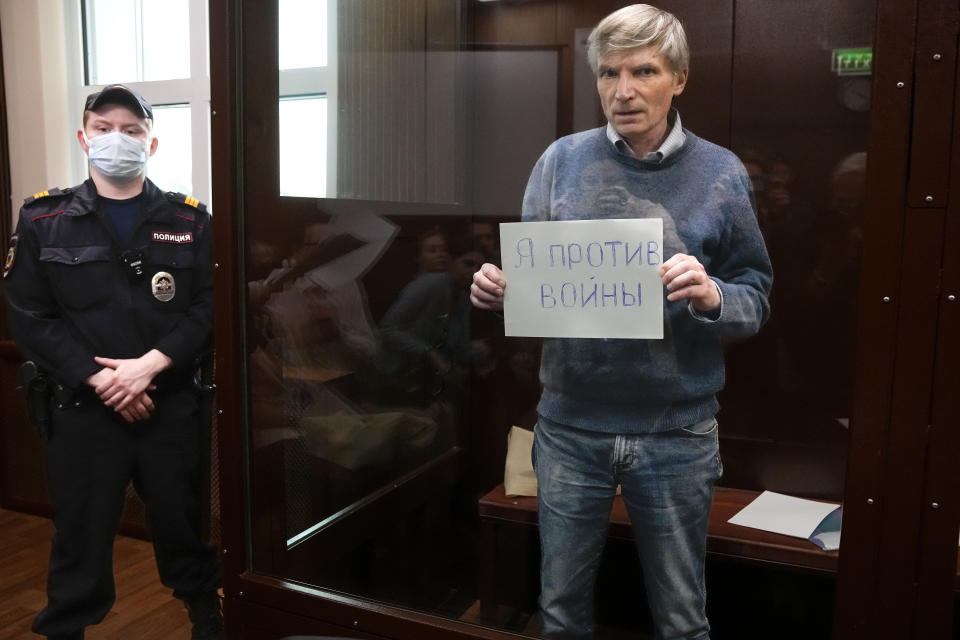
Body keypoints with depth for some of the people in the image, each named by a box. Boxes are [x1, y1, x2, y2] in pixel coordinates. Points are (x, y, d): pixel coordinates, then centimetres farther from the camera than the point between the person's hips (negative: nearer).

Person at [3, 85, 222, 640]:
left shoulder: (190, 220, 3)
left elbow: (209, 308, -4)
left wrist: (150, 365, -16)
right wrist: (98, 378, -13)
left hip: (172, 403, 1)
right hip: (84, 406, 0)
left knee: (183, 523, 13)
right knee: (81, 532, 10)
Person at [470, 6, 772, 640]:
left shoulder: (720, 174, -3)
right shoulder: (561, 161, -1)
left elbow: (757, 299, -2)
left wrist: (713, 297, -23)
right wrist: (497, 289, -17)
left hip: (676, 434, -1)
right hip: (571, 427, 1)